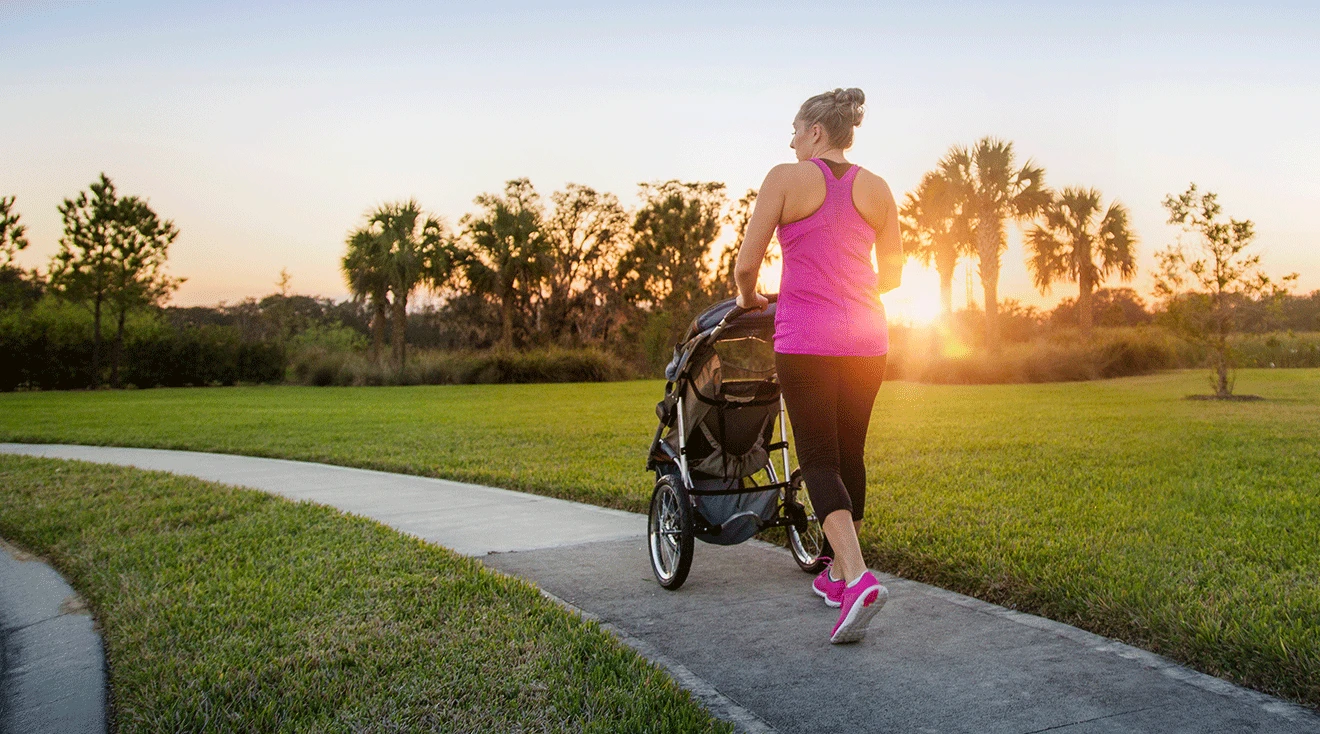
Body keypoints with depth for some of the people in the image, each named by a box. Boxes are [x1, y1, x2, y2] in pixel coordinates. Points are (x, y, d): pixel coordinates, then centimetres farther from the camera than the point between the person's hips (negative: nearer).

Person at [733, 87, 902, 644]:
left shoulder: (786, 179, -4)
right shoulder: (877, 189, 8)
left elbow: (745, 267, -4)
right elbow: (891, 274, 14)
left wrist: (749, 300, 17)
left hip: (805, 340, -5)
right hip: (866, 338, 5)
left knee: (818, 461, -3)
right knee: (850, 455, 15)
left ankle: (857, 578, -20)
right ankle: (837, 573, 27)